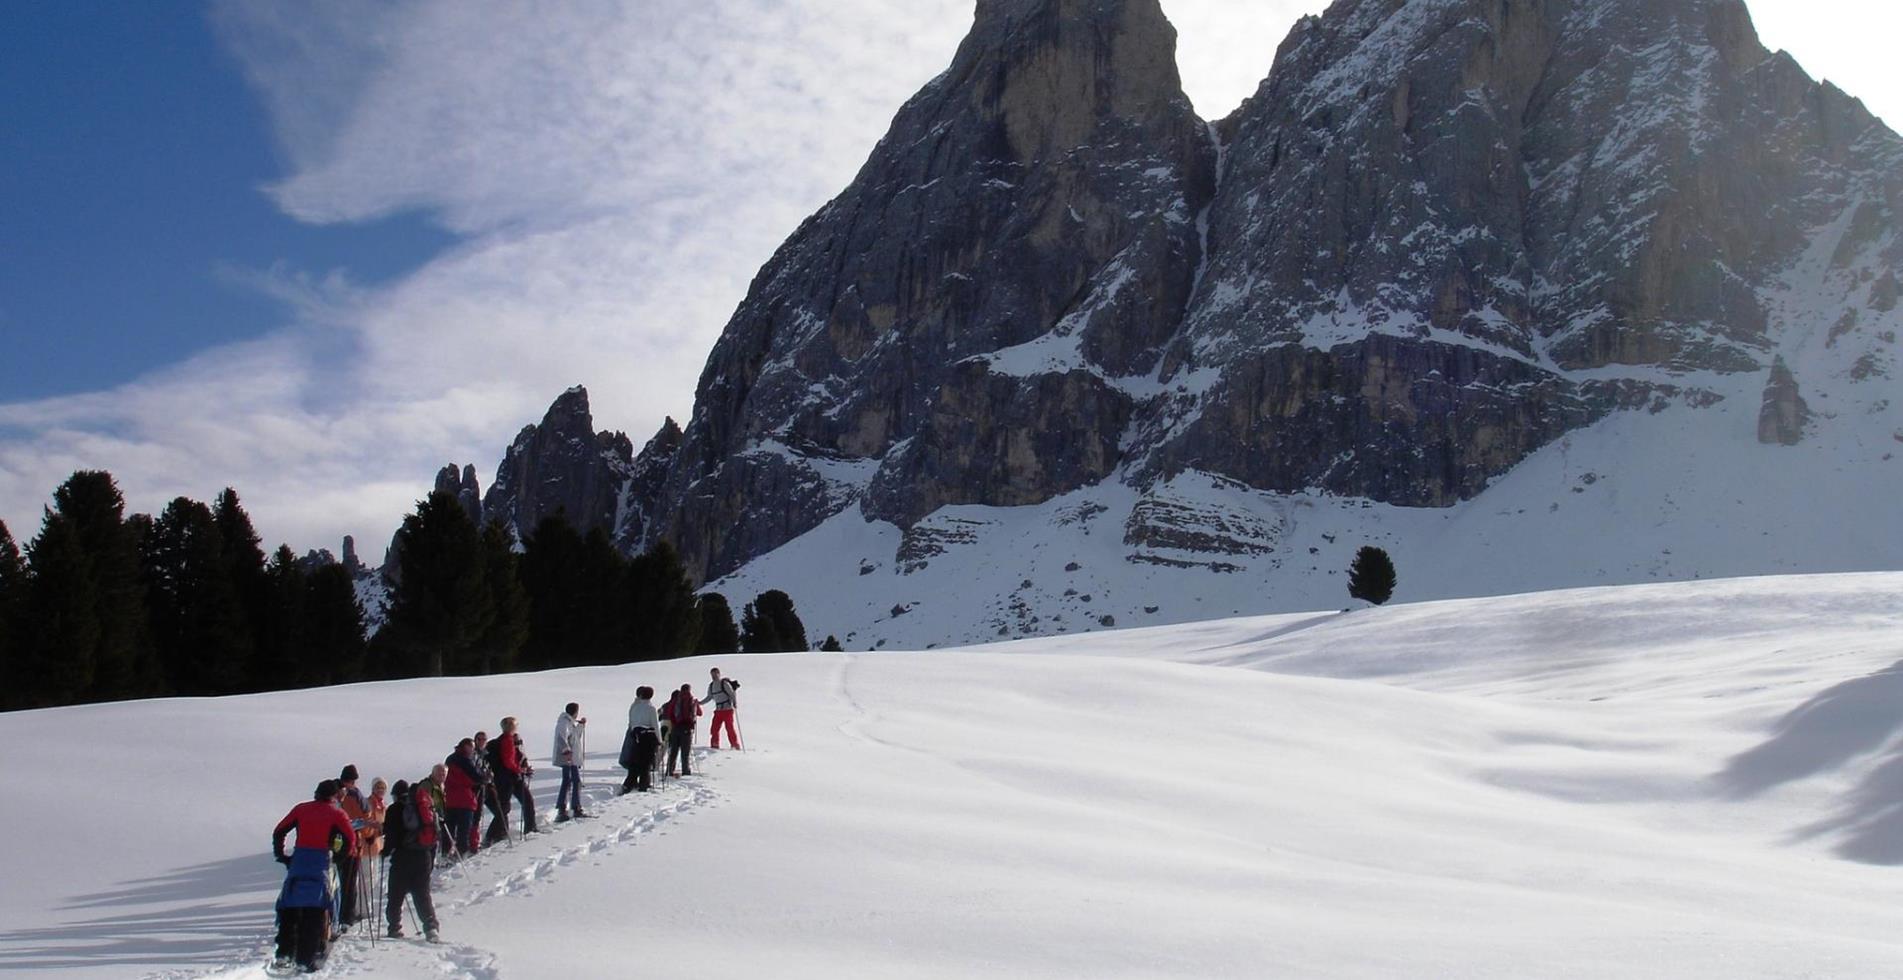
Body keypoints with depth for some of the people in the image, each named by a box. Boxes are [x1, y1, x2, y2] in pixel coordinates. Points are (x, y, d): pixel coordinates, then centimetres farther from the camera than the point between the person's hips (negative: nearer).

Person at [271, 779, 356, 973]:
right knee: (316, 911, 2)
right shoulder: (336, 813, 5)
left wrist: (281, 856, 20)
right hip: (321, 861, -3)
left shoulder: (301, 809, 14)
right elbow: (351, 838, -2)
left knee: (289, 908, 11)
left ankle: (284, 954, 5)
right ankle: (307, 958, -1)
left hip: (298, 860, 3)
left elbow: (278, 832, 13)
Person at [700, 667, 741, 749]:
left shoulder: (724, 683, -10)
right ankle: (715, 745, 14)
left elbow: (732, 694, -10)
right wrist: (700, 702, 11)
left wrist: (735, 703, -25)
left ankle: (735, 745, 1)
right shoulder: (711, 686, 9)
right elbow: (709, 697, 20)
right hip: (718, 710, 6)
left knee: (730, 728, -7)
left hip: (727, 710, -6)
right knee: (714, 728, 0)